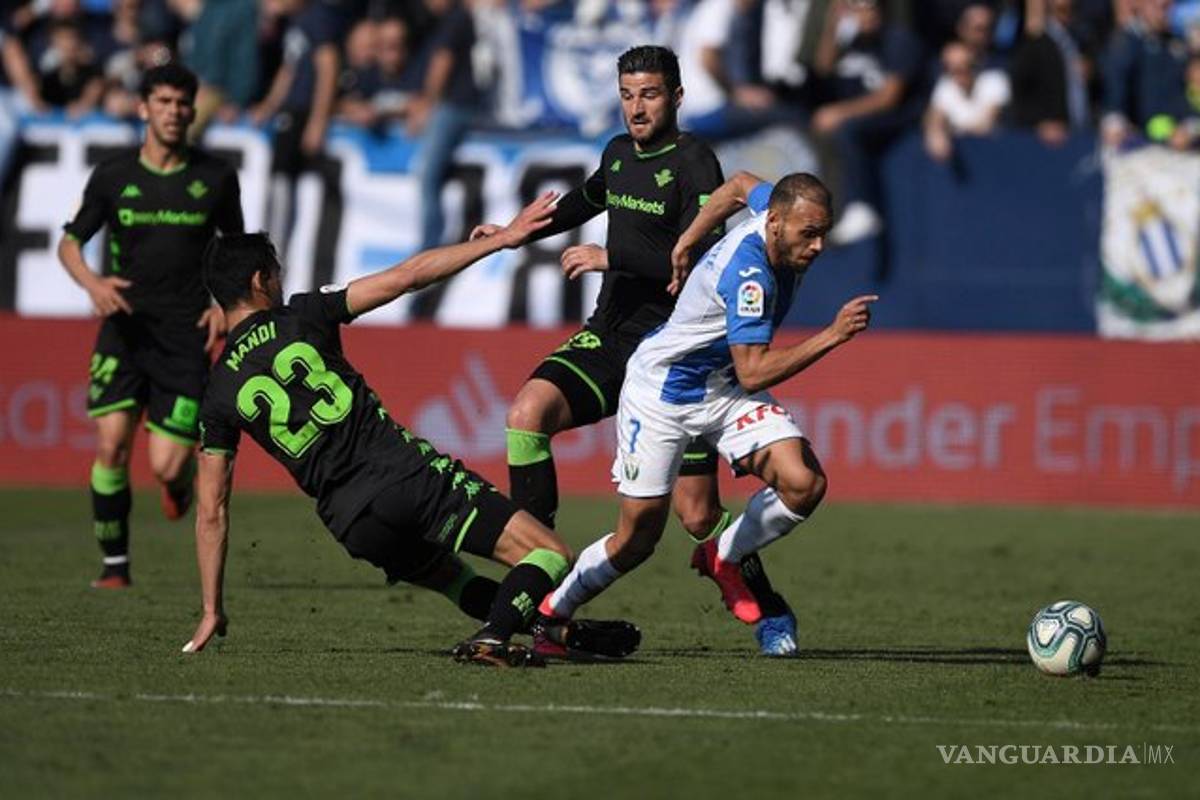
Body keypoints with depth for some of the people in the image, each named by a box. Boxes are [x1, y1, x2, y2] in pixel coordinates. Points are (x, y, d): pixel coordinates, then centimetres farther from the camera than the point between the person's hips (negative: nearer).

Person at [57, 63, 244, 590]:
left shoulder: (216, 178, 3)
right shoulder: (113, 176, 2)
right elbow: (70, 242, 9)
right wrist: (92, 282, -12)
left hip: (187, 336, -1)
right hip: (125, 327, 1)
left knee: (166, 466, -8)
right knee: (111, 443, -14)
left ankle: (182, 476, 32)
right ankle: (115, 565, 0)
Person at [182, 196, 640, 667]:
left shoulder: (218, 399, 11)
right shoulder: (302, 316, 4)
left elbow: (211, 512, 11)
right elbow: (408, 276, 1)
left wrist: (212, 612, 17)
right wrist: (502, 238, 8)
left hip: (350, 519, 4)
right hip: (404, 468, -4)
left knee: (446, 575, 33)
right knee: (550, 556, -7)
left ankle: (560, 630, 22)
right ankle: (494, 638, -31)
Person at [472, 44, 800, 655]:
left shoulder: (694, 163, -11)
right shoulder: (618, 153, 10)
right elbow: (585, 202, 34)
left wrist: (612, 257, -23)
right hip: (609, 336, 6)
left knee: (696, 515, -3)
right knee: (528, 411, -22)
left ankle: (770, 615, 22)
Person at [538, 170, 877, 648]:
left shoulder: (778, 210, -11)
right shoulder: (747, 272, -34)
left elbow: (742, 185, 13)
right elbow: (753, 372, -37)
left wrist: (687, 241, 23)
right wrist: (831, 337, -41)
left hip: (725, 390, 7)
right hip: (662, 389, -7)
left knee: (804, 483, -16)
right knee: (637, 539, 0)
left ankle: (723, 558, 10)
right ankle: (551, 611, 26)